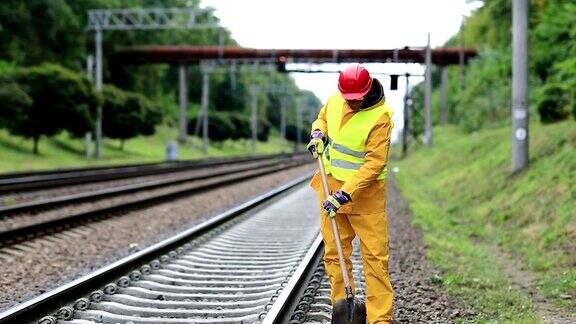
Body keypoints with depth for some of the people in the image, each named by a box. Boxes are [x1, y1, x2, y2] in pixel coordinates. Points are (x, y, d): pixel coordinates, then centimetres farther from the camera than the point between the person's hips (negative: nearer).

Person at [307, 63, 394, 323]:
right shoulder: (335, 100, -2)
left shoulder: (380, 117, -20)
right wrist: (317, 134, -2)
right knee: (334, 253, 9)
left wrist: (345, 195, -27)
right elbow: (322, 119, 21)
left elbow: (373, 164, -23)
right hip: (332, 187, 6)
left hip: (365, 193, -6)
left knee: (375, 257, -5)